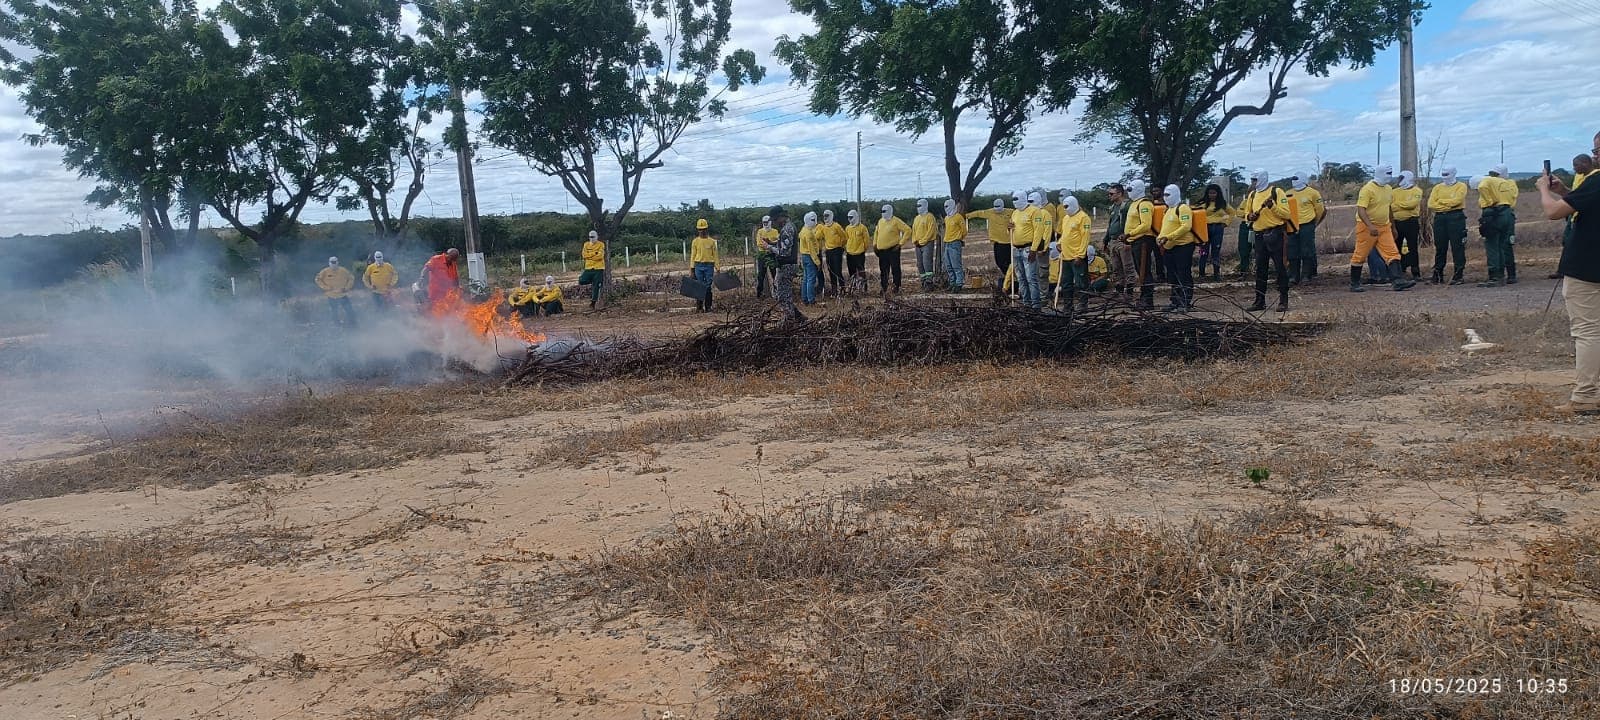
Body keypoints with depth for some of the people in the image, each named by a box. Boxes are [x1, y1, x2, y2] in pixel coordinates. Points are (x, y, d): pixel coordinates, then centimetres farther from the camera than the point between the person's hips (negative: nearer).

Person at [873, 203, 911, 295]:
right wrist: (875, 244, 14)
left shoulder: (896, 221, -7)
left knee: (895, 270, 0)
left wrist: (901, 243, -13)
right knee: (883, 271, 9)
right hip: (881, 251, 6)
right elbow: (876, 233, 26)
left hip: (893, 250, -6)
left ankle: (897, 288, 6)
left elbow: (907, 230, -11)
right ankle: (884, 289, 16)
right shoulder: (880, 221, 13)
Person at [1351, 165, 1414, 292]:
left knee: (1392, 253, -4)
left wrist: (1393, 227, 22)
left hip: (1384, 227, 7)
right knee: (1360, 255, 1)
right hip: (1367, 227, -7)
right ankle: (1354, 284, 10)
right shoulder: (1368, 189, -15)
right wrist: (1370, 226, -35)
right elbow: (1361, 210, -22)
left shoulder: (1388, 189, 10)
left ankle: (1398, 280, -11)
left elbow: (1389, 209, 22)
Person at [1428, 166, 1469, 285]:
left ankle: (1458, 275, -1)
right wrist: (1448, 205, -8)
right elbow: (1431, 205, 1)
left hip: (1456, 217, -4)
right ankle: (1438, 275, 12)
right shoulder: (1437, 188, 14)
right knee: (1440, 248, 6)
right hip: (1439, 218, 4)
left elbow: (1457, 200, -14)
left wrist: (1441, 201, -4)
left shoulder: (1461, 186, 3)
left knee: (1457, 247, -4)